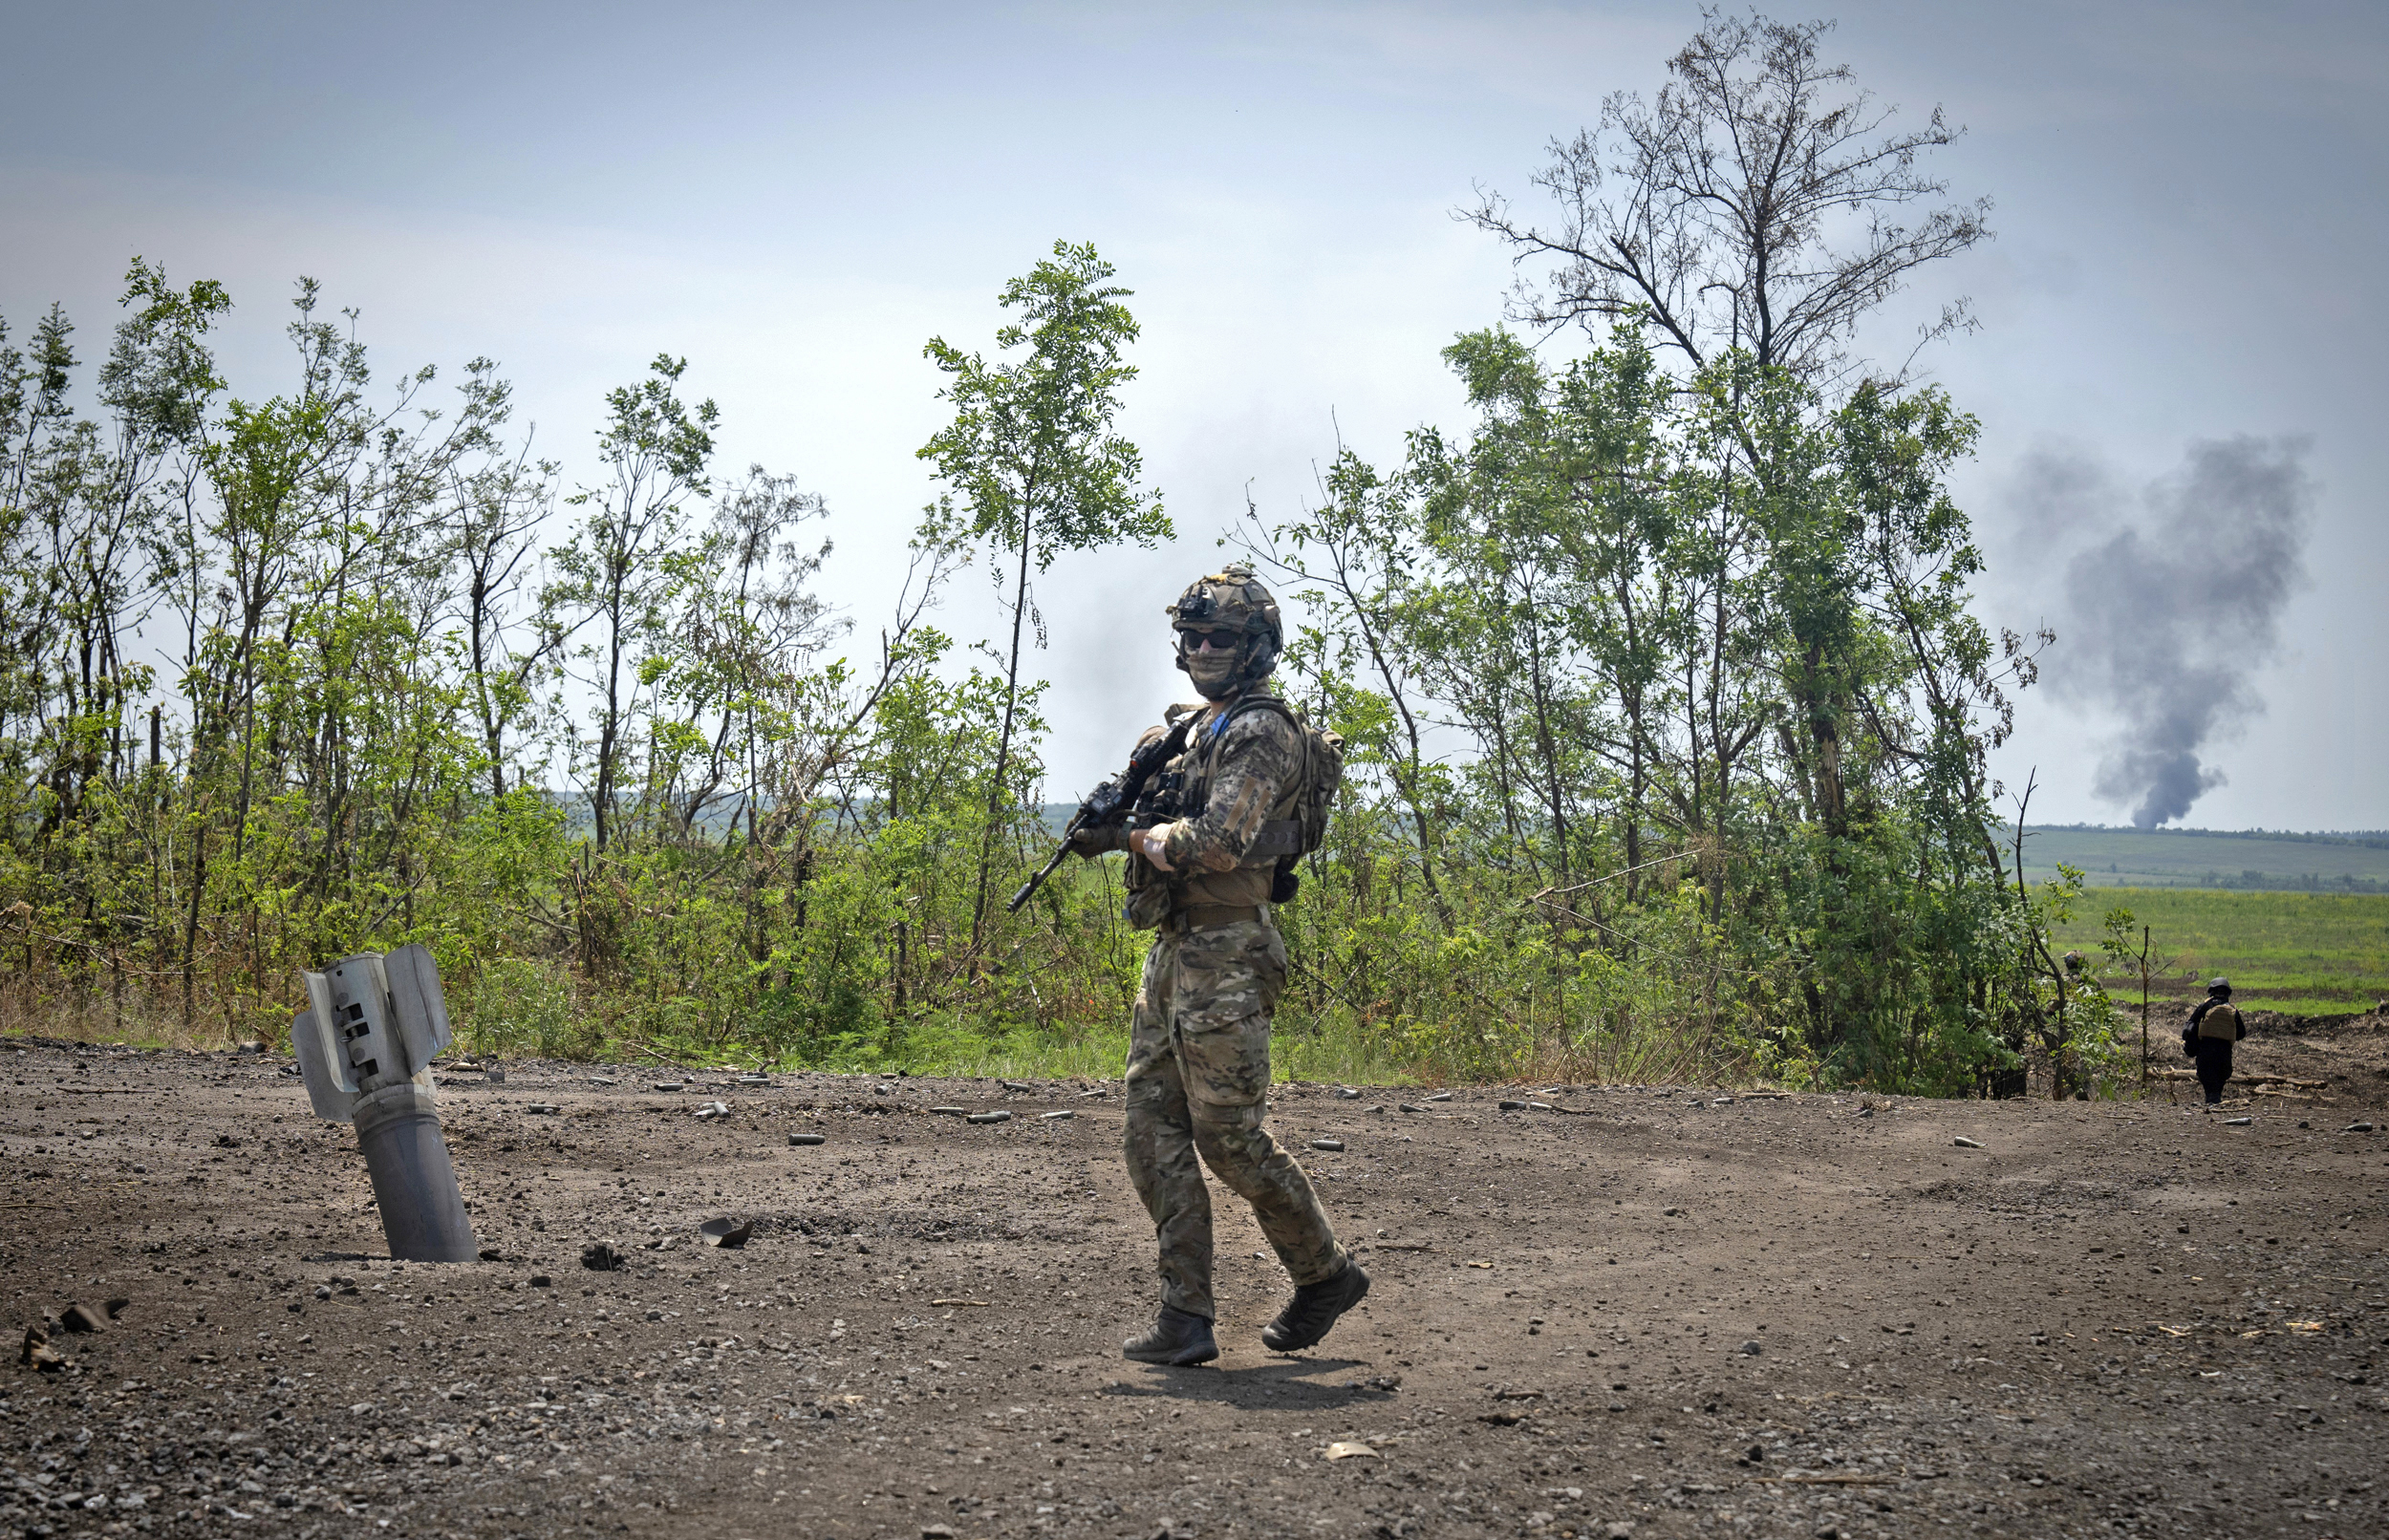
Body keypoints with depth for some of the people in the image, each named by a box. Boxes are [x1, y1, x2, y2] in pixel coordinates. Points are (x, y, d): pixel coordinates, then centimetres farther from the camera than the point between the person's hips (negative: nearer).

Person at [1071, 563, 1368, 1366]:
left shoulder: (1261, 733, -12)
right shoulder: (1185, 729, 18)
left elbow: (1217, 845, -23)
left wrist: (1136, 834, -9)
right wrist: (1112, 824, 4)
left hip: (1224, 955, -9)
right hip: (1170, 953, 9)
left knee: (1228, 1135, -4)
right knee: (1155, 1133, 4)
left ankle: (1327, 1274, 15)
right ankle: (1186, 1320, 6)